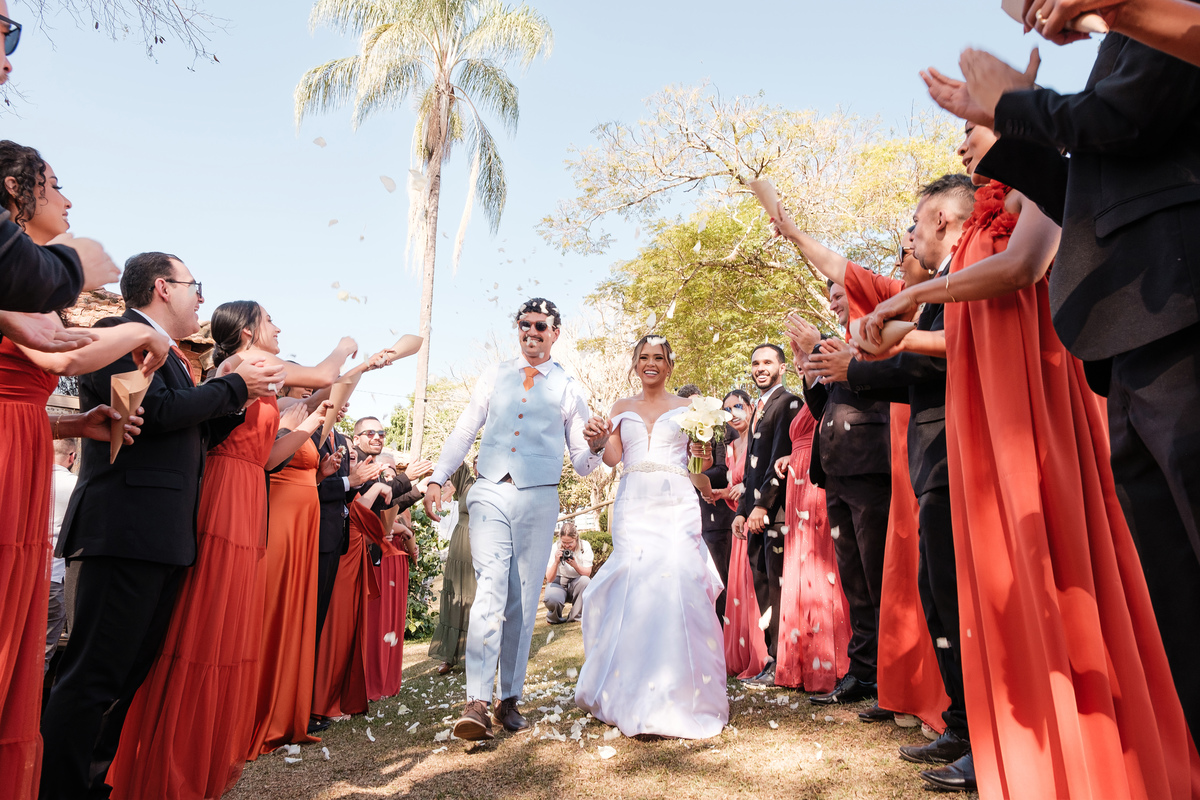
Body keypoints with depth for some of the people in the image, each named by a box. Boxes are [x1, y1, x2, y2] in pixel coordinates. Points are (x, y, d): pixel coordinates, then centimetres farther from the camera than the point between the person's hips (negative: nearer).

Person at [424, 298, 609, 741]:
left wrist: (595, 445, -14)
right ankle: (477, 703, -13)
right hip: (491, 493, 0)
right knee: (491, 590, -14)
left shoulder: (568, 388, 11)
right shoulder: (495, 376, 14)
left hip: (538, 499, 0)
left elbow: (581, 463, 9)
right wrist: (437, 478, 5)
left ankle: (510, 699, 18)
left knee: (523, 602, 5)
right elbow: (463, 431, 15)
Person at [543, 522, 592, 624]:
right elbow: (549, 579, -16)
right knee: (551, 599, -35)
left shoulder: (584, 546, -10)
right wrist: (556, 562, -33)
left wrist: (575, 565, -33)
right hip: (558, 583, -1)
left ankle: (576, 617, -13)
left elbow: (587, 573, -15)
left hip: (576, 585, 2)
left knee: (585, 581, -33)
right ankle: (555, 618, 4)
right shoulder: (555, 548, -13)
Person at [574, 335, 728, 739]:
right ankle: (634, 693, 4)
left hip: (676, 505, -1)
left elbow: (700, 459, 11)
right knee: (632, 588, -9)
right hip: (633, 505, 1)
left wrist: (704, 449, -11)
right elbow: (613, 456, 10)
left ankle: (680, 693, -1)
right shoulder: (622, 407, 17)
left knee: (677, 583, -13)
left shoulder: (686, 408, 13)